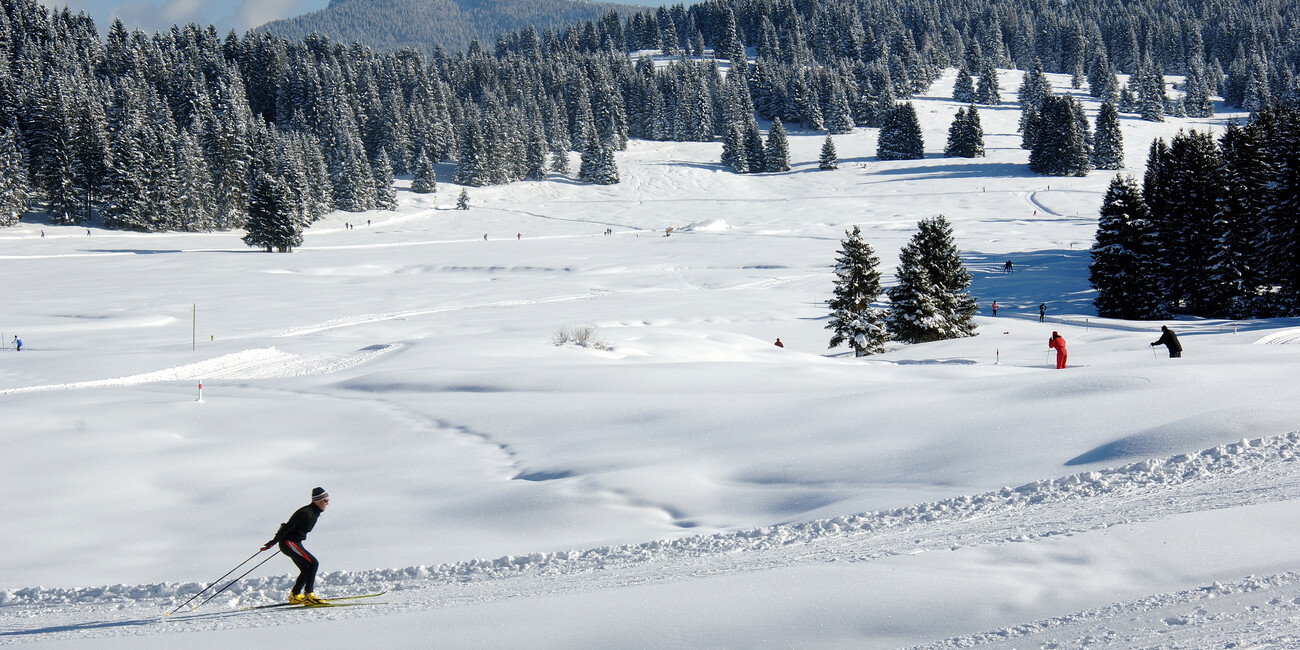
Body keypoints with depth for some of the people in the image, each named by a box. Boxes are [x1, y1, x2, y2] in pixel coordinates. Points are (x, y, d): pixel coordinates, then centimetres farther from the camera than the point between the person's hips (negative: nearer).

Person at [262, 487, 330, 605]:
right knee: (313, 563, -18)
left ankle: (295, 595, 24)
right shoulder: (305, 512, -21)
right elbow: (288, 526, -24)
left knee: (306, 569, 15)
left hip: (295, 543, 10)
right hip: (288, 542, -10)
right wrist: (273, 542, -24)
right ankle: (308, 594, -18)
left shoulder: (314, 513, 10)